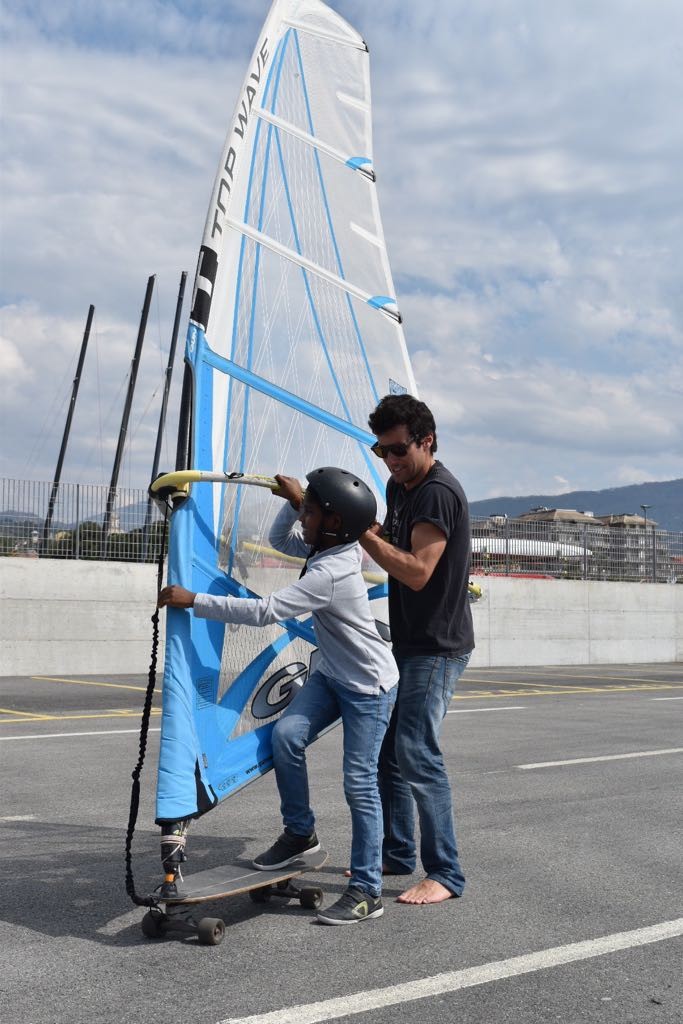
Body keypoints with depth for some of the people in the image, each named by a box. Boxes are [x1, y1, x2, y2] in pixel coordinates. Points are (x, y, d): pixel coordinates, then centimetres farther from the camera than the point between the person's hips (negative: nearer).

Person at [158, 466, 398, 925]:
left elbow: (264, 611, -33)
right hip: (331, 676, 9)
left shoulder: (331, 574, -30)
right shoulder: (326, 546, -2)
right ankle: (300, 833, 8)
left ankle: (367, 891, 5)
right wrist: (294, 501, -4)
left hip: (370, 688, -9)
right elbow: (281, 540, 16)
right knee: (286, 733, -9)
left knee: (360, 783, -5)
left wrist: (194, 600, -29)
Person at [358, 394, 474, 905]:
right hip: (404, 643, 10)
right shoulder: (398, 487, 12)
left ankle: (446, 874, -2)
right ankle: (397, 854, 26)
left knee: (417, 753, -12)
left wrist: (363, 533, -23)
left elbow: (417, 571, -24)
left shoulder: (439, 492, -18)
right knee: (384, 747, 13)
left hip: (437, 648, -10)